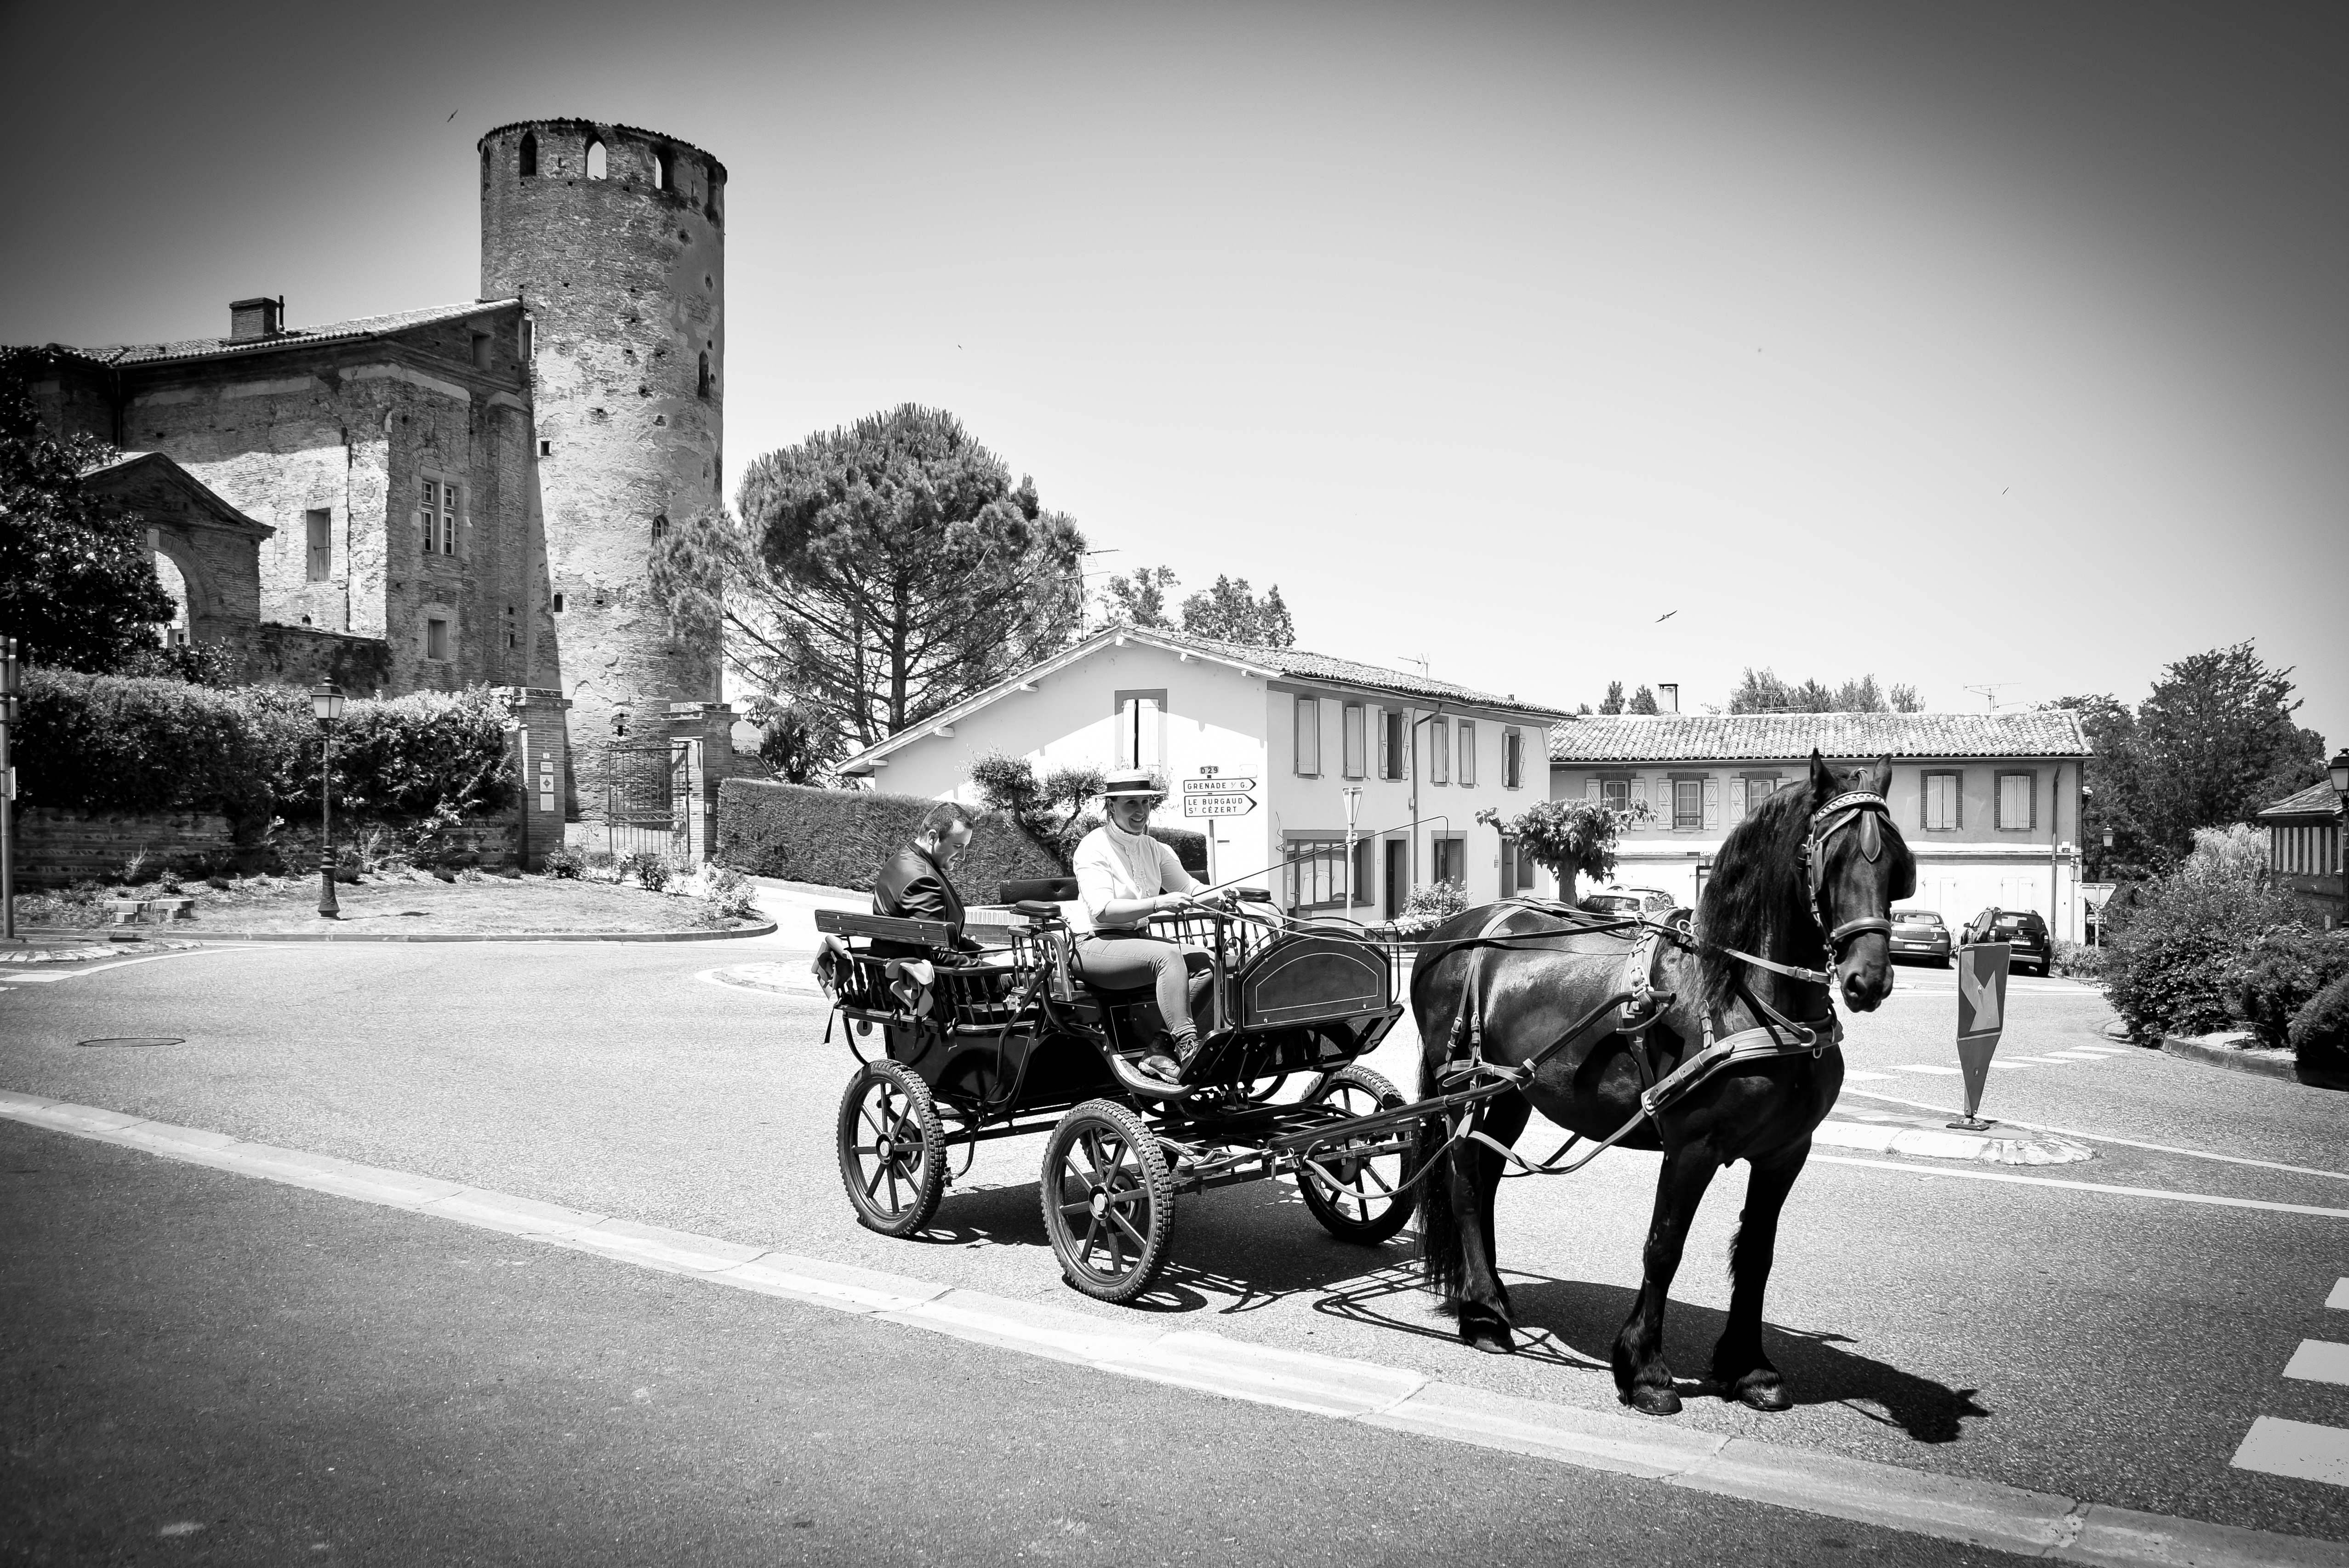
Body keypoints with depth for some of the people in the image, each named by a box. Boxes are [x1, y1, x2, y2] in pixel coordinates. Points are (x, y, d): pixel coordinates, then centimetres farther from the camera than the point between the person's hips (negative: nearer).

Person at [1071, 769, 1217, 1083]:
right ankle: (1187, 1046, -36)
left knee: (1207, 960, -16)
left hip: (1140, 940, 7)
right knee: (1169, 956, -32)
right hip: (1095, 947, -7)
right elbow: (1102, 910, -20)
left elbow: (1191, 889, 13)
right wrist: (1158, 904, -30)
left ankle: (1163, 1053, -21)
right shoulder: (1093, 847, -8)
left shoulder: (1155, 850, 14)